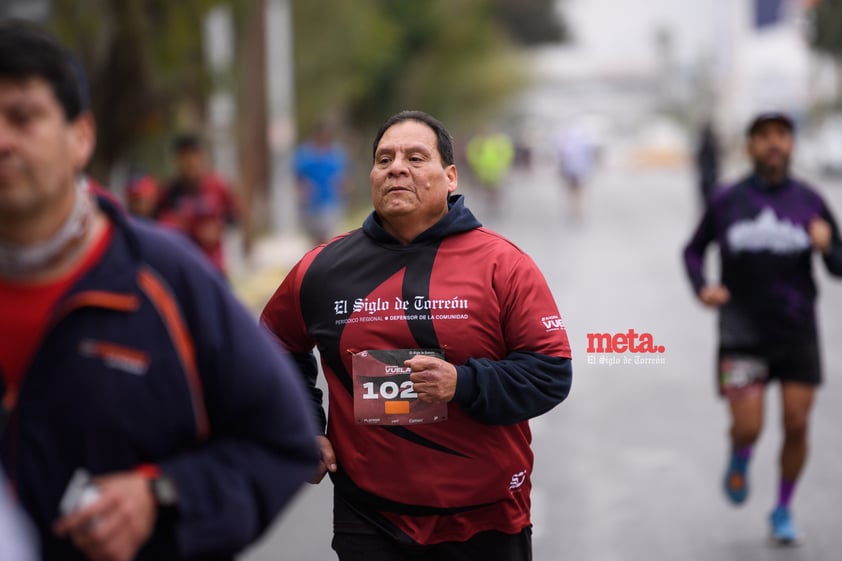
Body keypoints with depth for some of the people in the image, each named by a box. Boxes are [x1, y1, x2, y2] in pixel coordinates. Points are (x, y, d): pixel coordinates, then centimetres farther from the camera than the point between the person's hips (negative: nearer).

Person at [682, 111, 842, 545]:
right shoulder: (727, 202, -2)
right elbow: (694, 251, 11)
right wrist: (702, 288, -8)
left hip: (797, 332, 1)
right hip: (744, 333, -1)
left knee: (797, 425, 0)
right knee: (747, 428, -8)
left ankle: (783, 511, 23)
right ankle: (739, 460, 31)